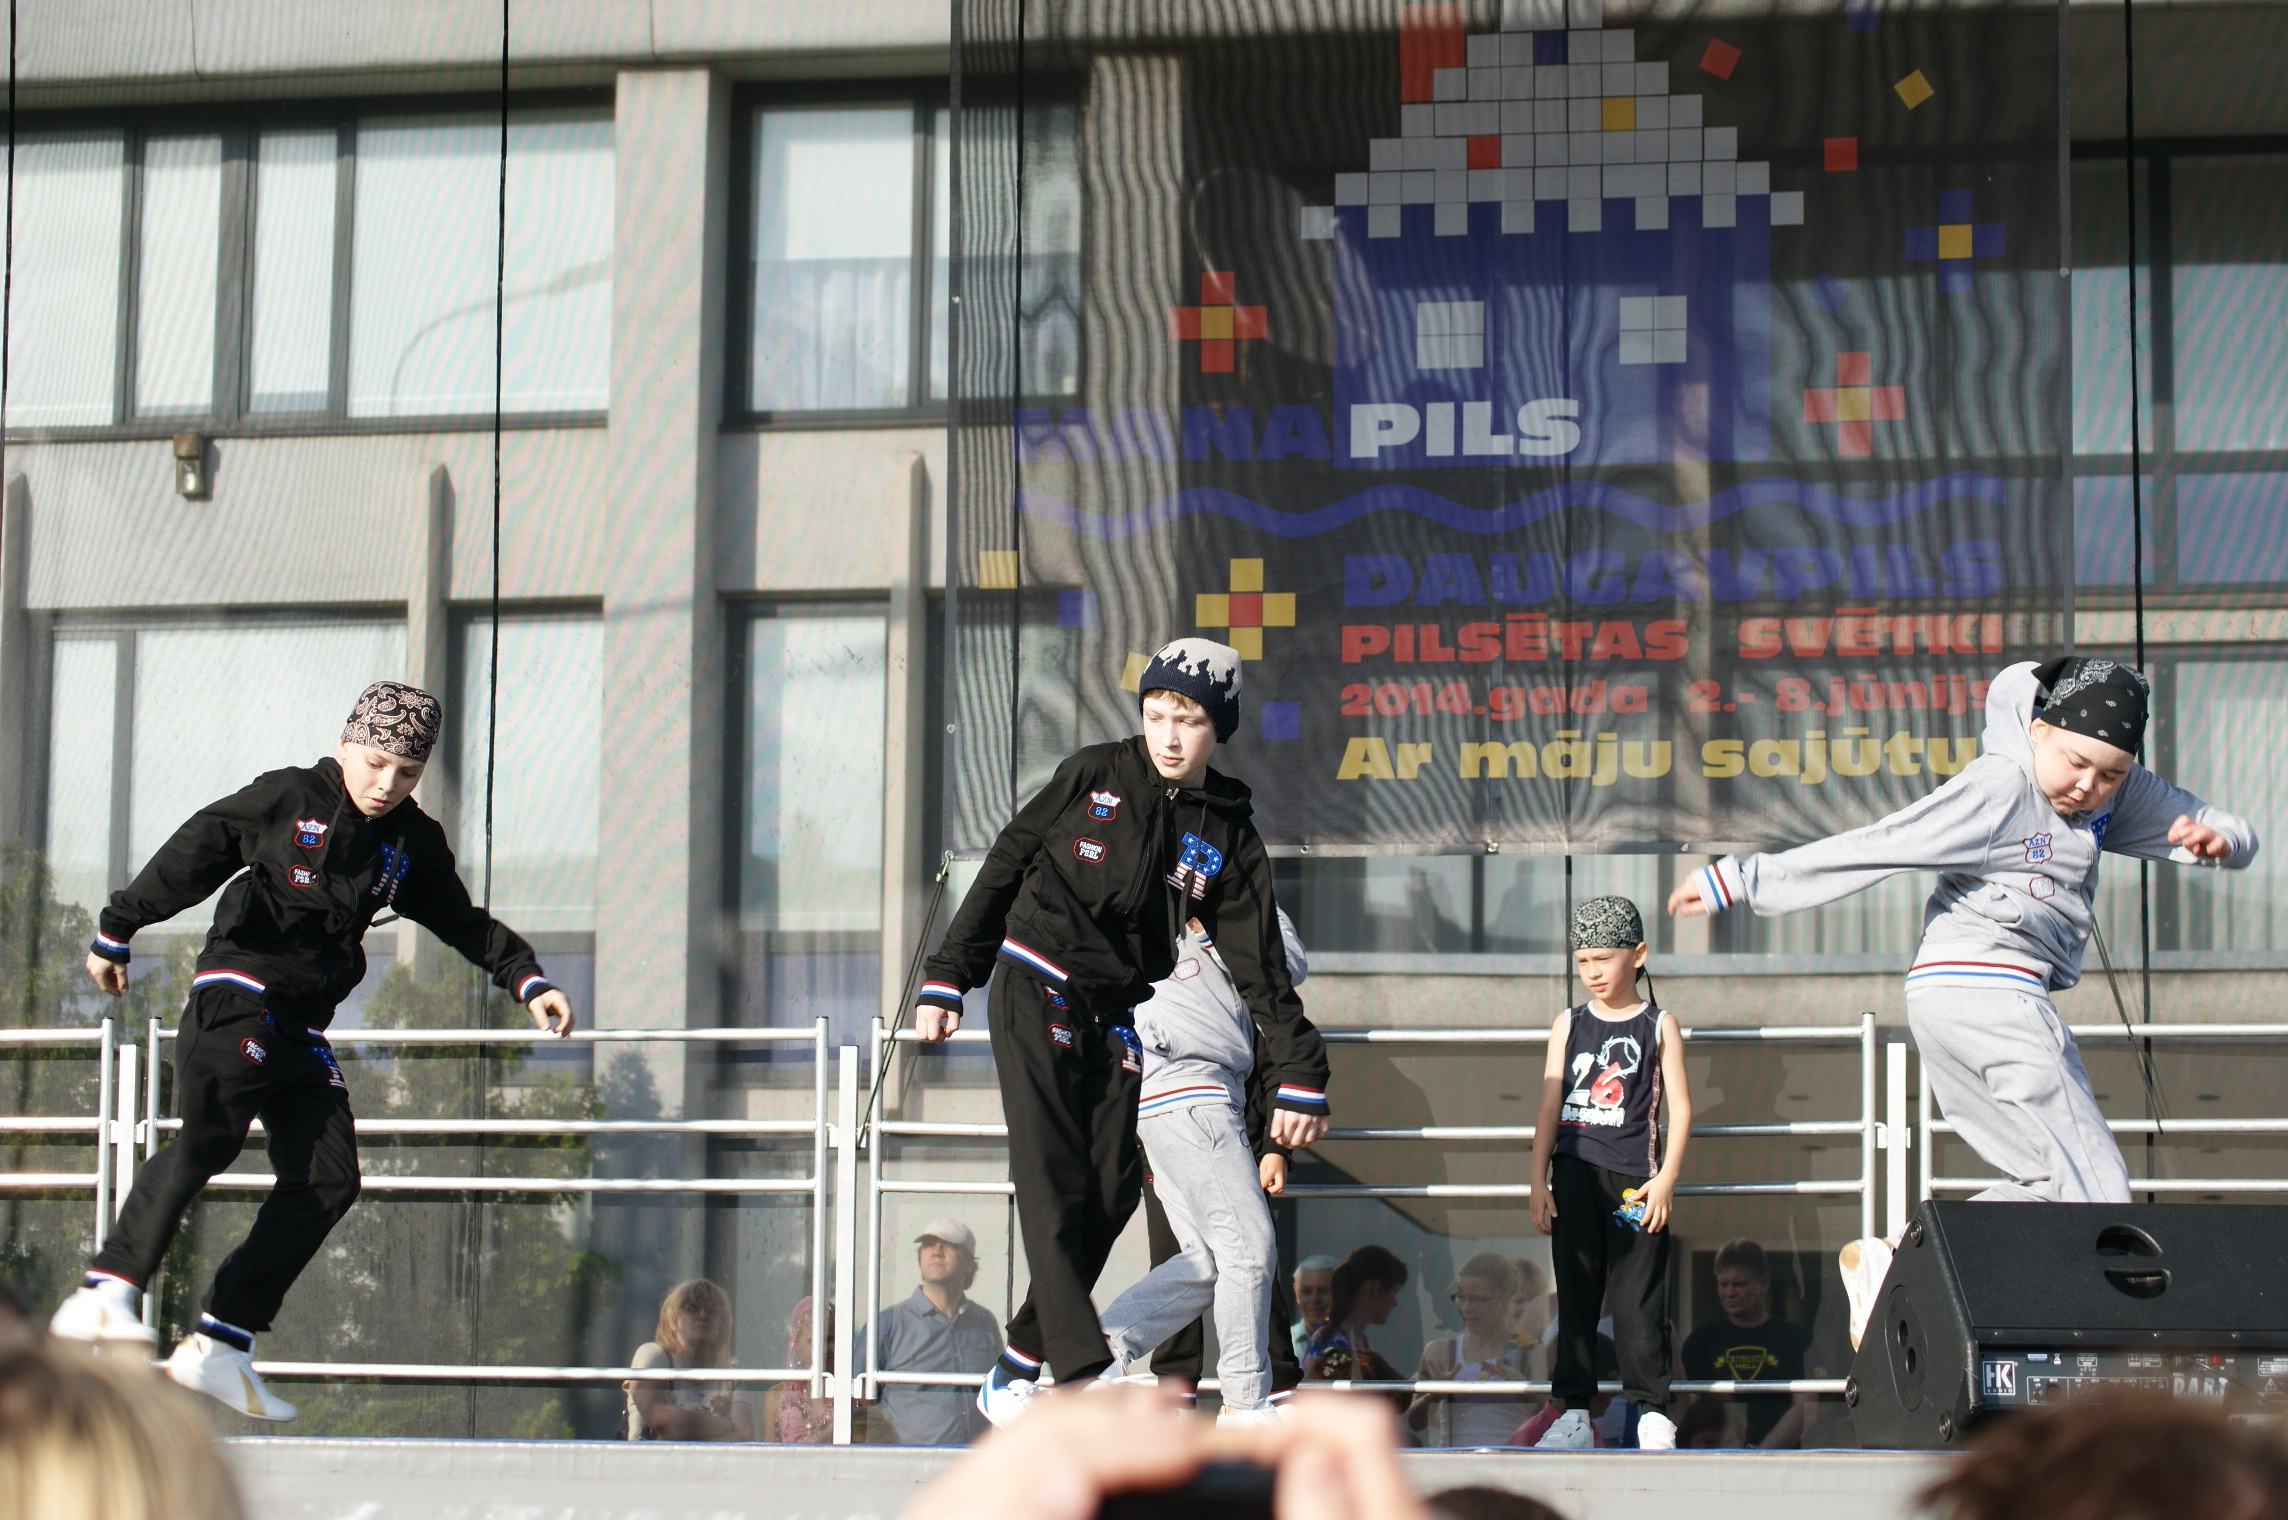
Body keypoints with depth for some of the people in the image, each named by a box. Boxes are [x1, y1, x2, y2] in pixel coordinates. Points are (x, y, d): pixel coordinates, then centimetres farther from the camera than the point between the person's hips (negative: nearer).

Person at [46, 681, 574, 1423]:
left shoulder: (414, 843, 13)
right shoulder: (285, 799, -3)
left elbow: (463, 920, 22)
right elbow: (189, 858, 2)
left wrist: (528, 981, 10)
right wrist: (116, 933, 7)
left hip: (303, 1028, 7)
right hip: (236, 994, -7)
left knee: (328, 1181, -3)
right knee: (210, 1136, -26)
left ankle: (219, 1347, -1)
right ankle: (105, 1296, -33)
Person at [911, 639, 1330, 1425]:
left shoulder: (1230, 834, 2)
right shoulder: (1092, 777, -3)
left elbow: (1259, 965, 1)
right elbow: (1003, 868, 3)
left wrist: (1299, 1076, -7)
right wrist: (946, 978, 0)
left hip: (1122, 1018, 3)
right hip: (1036, 994, -3)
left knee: (1111, 1195, -3)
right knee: (1053, 1182, -15)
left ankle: (1015, 1371, 8)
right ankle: (1084, 1375, -23)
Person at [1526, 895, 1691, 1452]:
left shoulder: (1659, 1026, 4)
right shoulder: (1568, 1026, 11)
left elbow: (1680, 1108, 2)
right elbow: (1549, 1106, 10)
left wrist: (1665, 1179, -8)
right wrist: (1538, 1181, 4)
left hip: (1635, 1178, -3)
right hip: (1575, 1175, 3)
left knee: (1637, 1299, -4)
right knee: (1575, 1296, 4)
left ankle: (1652, 1412, 2)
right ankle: (1573, 1413, 8)